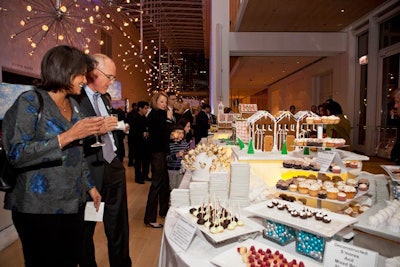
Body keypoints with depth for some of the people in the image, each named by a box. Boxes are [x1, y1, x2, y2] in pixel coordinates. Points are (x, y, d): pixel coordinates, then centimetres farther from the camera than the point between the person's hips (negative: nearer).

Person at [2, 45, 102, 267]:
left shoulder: (73, 105, 10)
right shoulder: (30, 101, -10)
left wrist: (90, 186, 14)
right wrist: (68, 135, -24)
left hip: (73, 203, 6)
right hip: (39, 208, -6)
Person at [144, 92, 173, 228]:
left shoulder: (160, 113, 14)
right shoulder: (155, 114, -13)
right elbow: (164, 132, -20)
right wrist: (169, 119, -12)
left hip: (161, 151, 10)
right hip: (157, 152, -10)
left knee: (164, 182, 17)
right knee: (157, 183, -6)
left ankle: (164, 210, 33)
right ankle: (150, 218, 3)